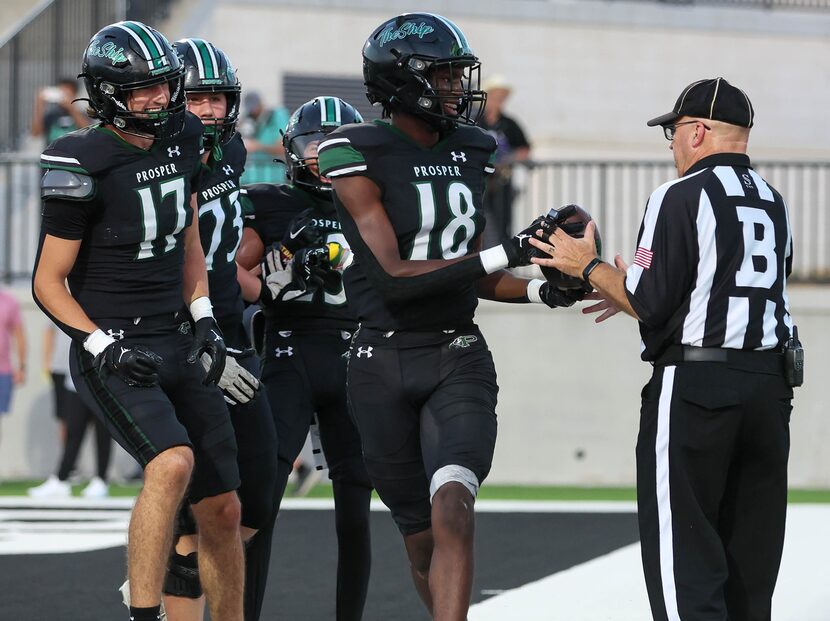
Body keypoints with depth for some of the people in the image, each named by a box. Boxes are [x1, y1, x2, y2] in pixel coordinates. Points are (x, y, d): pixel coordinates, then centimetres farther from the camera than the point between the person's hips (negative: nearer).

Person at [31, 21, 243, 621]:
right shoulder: (83, 166, -14)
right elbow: (49, 282, -9)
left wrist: (203, 317, 9)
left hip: (177, 346, 7)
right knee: (173, 461, -32)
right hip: (113, 352, -7)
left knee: (223, 510, 7)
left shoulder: (181, 140, 5)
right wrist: (104, 347, -18)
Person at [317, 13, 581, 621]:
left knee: (453, 512, -21)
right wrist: (504, 255, -22)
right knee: (422, 539, 8)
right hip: (384, 366, -3)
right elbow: (395, 278, -18)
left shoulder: (469, 152, 9)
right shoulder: (360, 158, -10)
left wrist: (540, 291, 0)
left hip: (459, 359, 3)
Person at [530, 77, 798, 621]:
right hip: (771, 386, 7)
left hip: (695, 388, -7)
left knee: (683, 556, -4)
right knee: (749, 558, 12)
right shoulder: (773, 202, 13)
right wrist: (630, 291, 25)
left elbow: (652, 304, -12)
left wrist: (590, 267, 4)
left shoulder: (682, 197, -9)